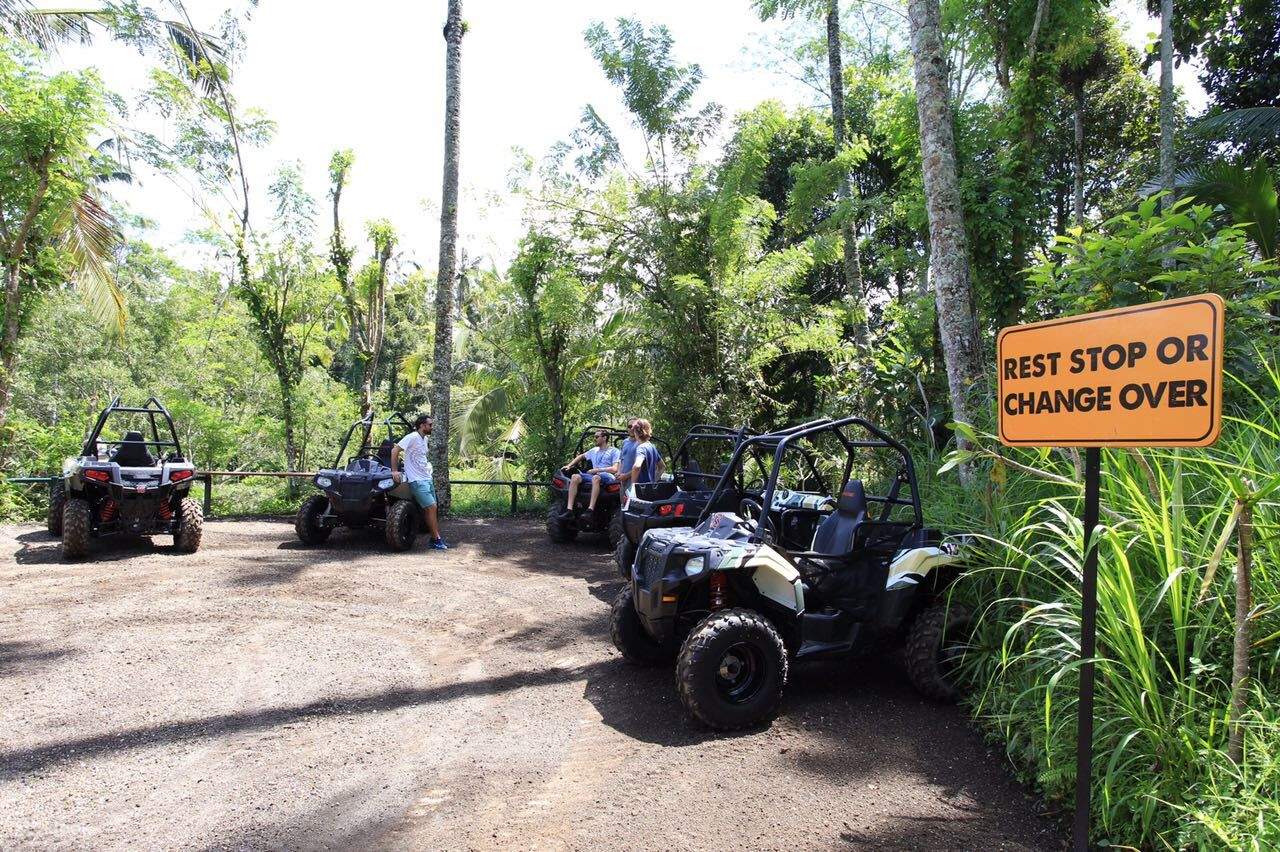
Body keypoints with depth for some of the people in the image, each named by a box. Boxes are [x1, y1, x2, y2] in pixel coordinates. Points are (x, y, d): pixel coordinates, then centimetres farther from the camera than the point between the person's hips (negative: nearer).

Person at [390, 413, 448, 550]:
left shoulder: (425, 439, 13)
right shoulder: (412, 437, -13)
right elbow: (394, 450, -16)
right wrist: (394, 471, -18)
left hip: (427, 479, 8)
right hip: (417, 481, -8)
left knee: (431, 509, 6)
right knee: (431, 507, -12)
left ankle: (436, 538, 11)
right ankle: (436, 539, -6)